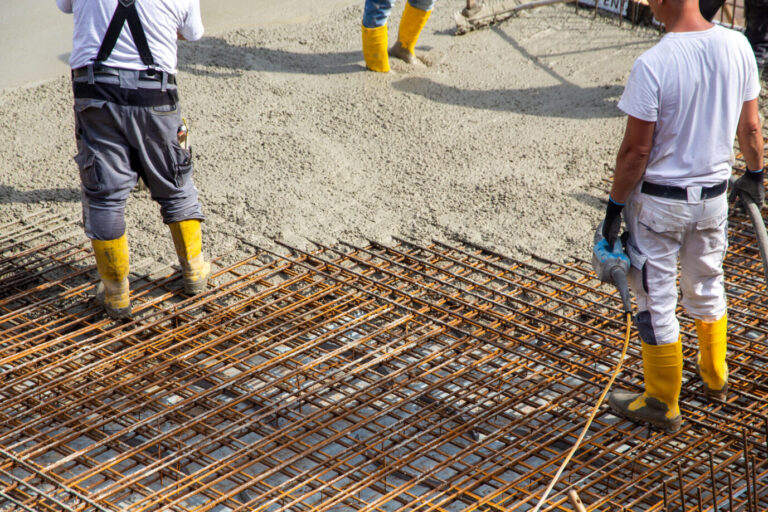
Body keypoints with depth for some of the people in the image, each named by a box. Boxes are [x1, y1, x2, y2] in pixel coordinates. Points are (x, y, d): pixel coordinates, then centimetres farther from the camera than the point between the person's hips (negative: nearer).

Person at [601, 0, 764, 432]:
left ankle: (664, 405, 22)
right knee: (708, 287, 26)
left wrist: (616, 205, -6)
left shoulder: (653, 64, -24)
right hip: (715, 194, 6)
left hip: (660, 200, -6)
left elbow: (636, 149, -18)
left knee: (657, 303, 9)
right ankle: (715, 377, 44)